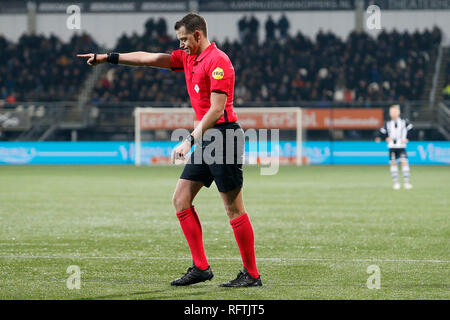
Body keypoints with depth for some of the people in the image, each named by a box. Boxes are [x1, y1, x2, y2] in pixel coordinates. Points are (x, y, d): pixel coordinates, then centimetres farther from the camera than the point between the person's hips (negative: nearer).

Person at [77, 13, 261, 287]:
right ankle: (201, 267, 7)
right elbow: (149, 58, 21)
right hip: (206, 141, 10)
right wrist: (107, 57, 19)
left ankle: (252, 275, -2)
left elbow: (216, 109, -20)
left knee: (234, 208, -7)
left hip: (224, 136, -10)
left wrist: (191, 140, -23)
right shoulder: (188, 58, 15)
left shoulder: (217, 61, -14)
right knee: (181, 199, 6)